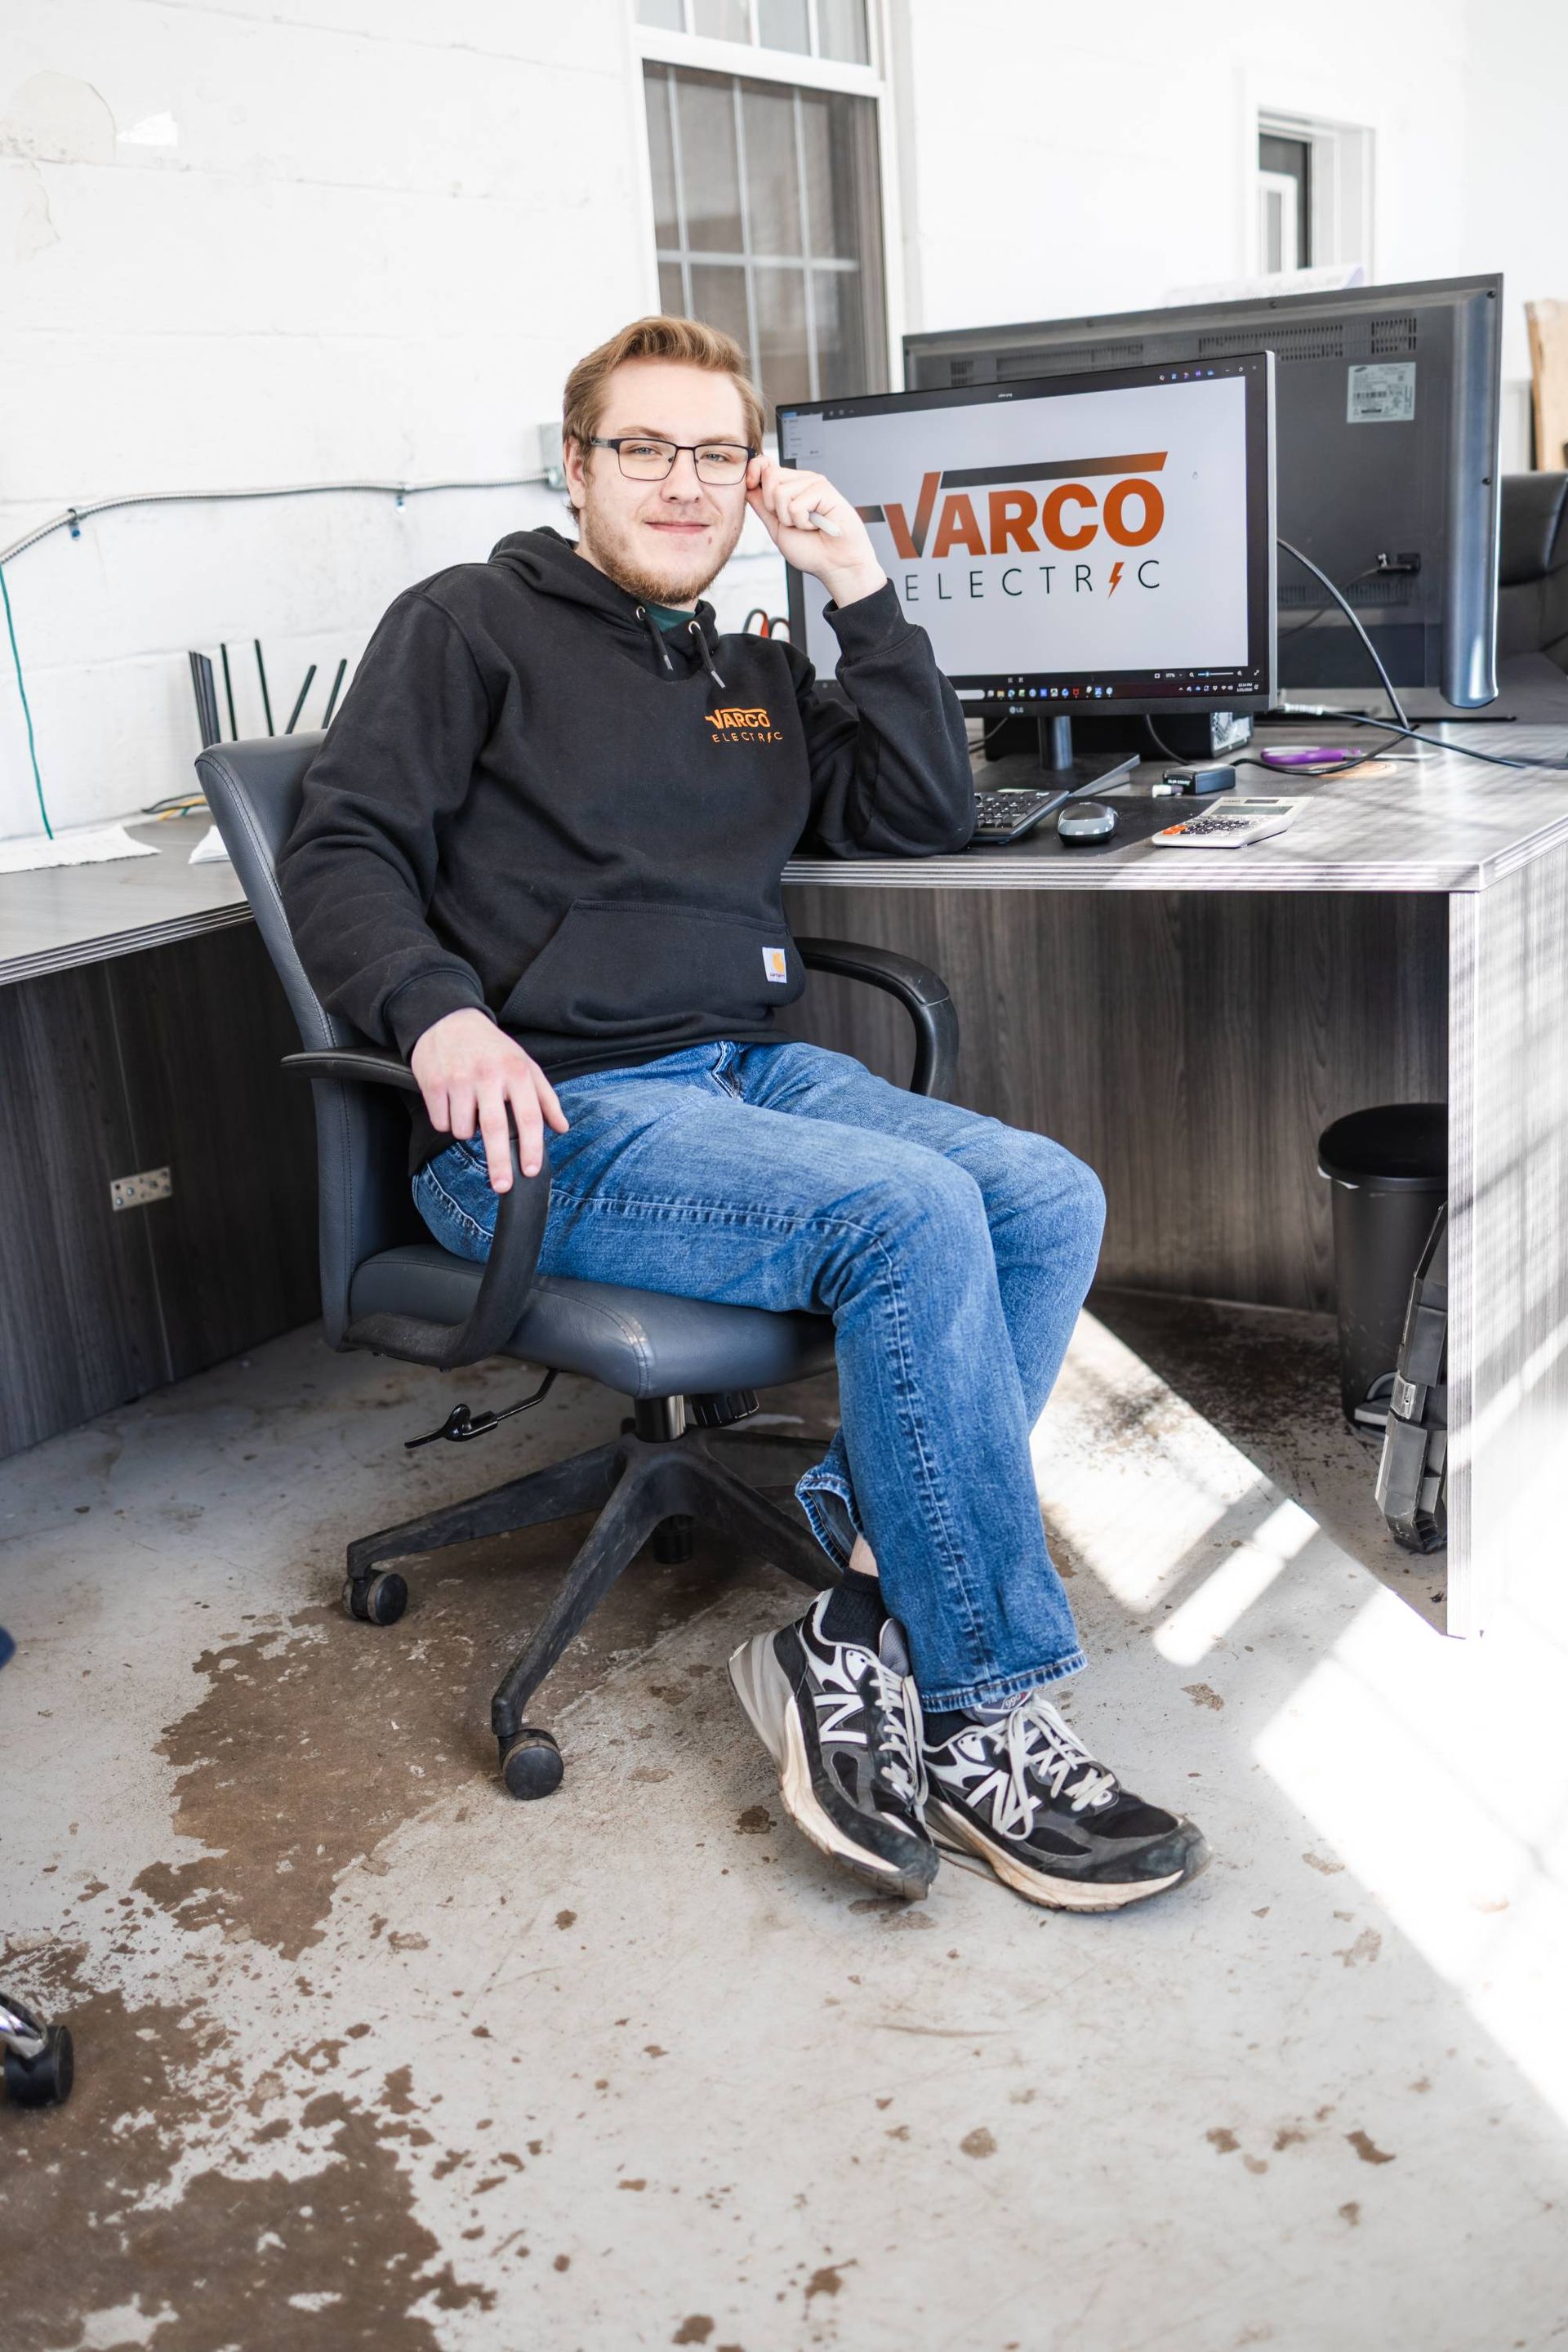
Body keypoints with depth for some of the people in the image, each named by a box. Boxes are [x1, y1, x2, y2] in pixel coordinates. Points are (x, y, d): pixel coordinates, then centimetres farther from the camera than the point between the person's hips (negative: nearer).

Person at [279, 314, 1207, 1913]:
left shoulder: (753, 677, 24)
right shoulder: (471, 625, 6)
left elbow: (922, 821, 17)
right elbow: (341, 853, -3)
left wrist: (861, 595, 10)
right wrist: (441, 1011, -23)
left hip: (744, 1071, 7)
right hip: (551, 1117, -7)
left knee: (1051, 1203, -17)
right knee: (911, 1211, -28)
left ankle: (857, 1630, -19)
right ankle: (983, 1717, -17)